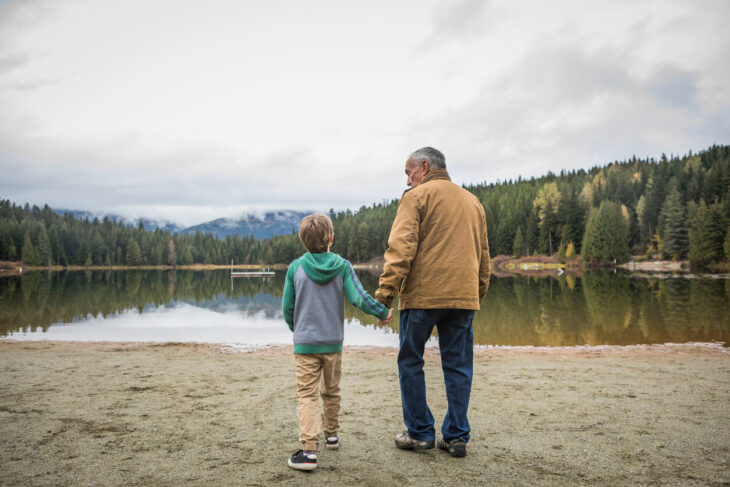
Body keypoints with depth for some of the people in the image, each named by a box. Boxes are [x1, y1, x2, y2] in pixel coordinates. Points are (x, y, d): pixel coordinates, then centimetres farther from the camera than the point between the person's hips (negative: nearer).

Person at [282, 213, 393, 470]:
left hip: (305, 342, -2)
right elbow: (358, 297, -13)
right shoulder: (342, 266, -6)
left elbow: (287, 306, 0)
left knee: (307, 394, -3)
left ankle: (309, 449, -14)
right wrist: (383, 312, 2)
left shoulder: (296, 267, -5)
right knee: (331, 391, 20)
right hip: (334, 342, 2)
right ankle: (331, 434, 36)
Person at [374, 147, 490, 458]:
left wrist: (385, 292, -13)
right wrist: (478, 293, 24)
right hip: (464, 296, 6)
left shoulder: (416, 196, -1)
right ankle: (456, 436, 16)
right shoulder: (472, 201, 19)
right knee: (458, 366, 10)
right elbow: (483, 254, 21)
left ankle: (420, 432, 14)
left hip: (422, 294, -5)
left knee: (411, 362, 9)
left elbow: (401, 248, -12)